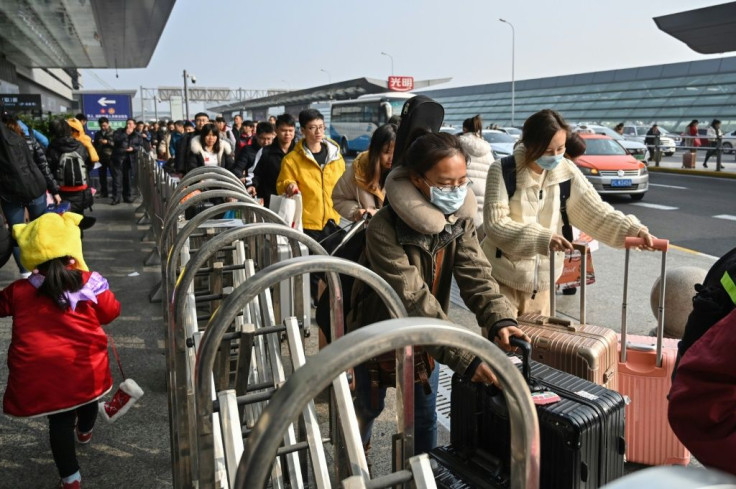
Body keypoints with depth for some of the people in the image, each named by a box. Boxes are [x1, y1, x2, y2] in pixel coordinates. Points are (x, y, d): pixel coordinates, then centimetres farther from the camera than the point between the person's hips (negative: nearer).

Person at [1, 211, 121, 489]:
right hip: (85, 367, 1)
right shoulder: (90, 283, -11)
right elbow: (110, 313, 1)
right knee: (87, 399, 32)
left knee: (60, 421, 12)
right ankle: (84, 433, 62)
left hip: (39, 375, -1)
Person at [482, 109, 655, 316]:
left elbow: (596, 213, -3)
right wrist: (542, 237, -33)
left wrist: (634, 230, -19)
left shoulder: (566, 171, -3)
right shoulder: (503, 171, -15)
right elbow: (495, 223, -23)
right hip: (502, 279, -4)